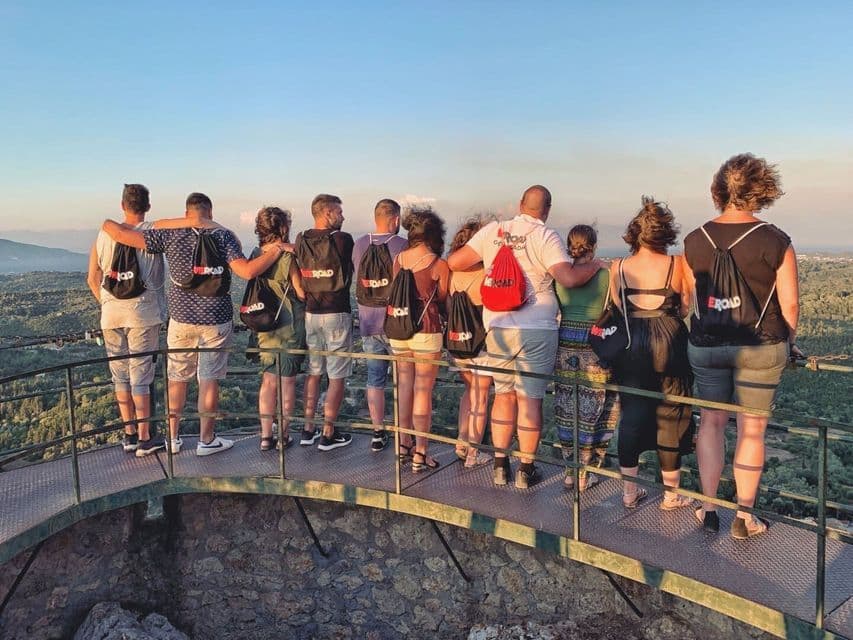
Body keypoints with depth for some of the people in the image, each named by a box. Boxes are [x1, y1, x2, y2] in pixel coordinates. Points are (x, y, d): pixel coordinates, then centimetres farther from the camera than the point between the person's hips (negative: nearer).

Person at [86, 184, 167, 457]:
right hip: (143, 313, -4)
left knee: (121, 375, 12)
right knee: (141, 375, 0)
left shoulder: (104, 235, 6)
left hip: (111, 314, 4)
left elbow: (92, 279, 10)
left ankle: (129, 434, 21)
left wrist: (107, 304, 17)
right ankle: (144, 439, 5)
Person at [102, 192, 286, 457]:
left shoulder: (170, 234, -2)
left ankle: (172, 438, 25)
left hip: (181, 317, 2)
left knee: (177, 378, 15)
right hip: (215, 319, -2)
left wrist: (109, 225, 17)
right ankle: (206, 440, 15)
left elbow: (121, 234, -4)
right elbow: (247, 271, -19)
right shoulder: (224, 235, -8)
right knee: (209, 380, 7)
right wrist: (276, 250, -8)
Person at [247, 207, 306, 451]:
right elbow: (302, 293, -11)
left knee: (268, 380, 13)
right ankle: (284, 435, 14)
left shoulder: (255, 255, 2)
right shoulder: (287, 257, -16)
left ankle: (266, 436, 17)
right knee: (287, 381, 5)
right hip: (289, 326, -5)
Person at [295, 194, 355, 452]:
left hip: (310, 314, 5)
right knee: (337, 377, 4)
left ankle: (308, 430, 21)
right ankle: (328, 434, 8)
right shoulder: (343, 240, -12)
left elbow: (298, 280, 8)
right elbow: (350, 273, 1)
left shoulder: (301, 241, 3)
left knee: (313, 373, 16)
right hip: (337, 315, -5)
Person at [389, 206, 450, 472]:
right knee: (423, 392, 2)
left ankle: (404, 444, 26)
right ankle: (420, 454, 7)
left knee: (404, 387, 15)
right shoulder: (439, 265, -10)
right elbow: (443, 301, 1)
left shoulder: (398, 260, 2)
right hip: (426, 330, -4)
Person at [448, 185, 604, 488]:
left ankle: (500, 466, 20)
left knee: (503, 393, 15)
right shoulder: (545, 237, -8)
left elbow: (454, 262, 5)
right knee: (530, 398, 5)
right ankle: (525, 470, 13)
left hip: (496, 327, 4)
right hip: (536, 329, -3)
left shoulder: (492, 231, 4)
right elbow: (568, 277, -19)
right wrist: (595, 265, 0)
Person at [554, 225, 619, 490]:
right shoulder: (605, 275, -7)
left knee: (566, 409, 12)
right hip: (595, 348, -3)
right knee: (591, 412, 6)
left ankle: (571, 471, 21)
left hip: (565, 345, 3)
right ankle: (585, 474, 13)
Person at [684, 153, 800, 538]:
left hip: (705, 345, 3)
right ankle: (744, 517, 18)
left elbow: (692, 295, 6)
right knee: (752, 429, 8)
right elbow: (789, 304, -8)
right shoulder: (774, 241, -11)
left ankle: (708, 510, 21)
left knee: (711, 422, 16)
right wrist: (790, 342, 9)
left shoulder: (695, 241, -2)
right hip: (760, 347, -2)